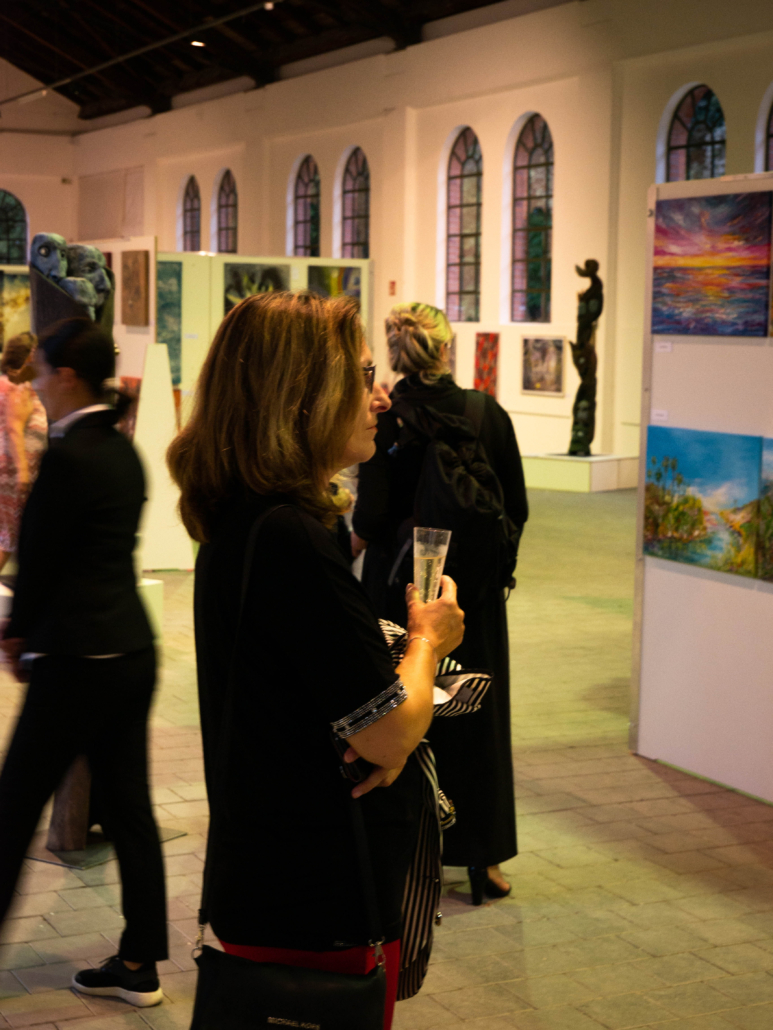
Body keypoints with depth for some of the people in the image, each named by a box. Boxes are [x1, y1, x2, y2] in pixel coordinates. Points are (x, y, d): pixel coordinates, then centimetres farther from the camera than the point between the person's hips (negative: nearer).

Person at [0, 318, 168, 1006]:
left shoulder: (68, 455, -17)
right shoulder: (123, 451, 10)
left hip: (78, 659, -9)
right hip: (132, 647, 9)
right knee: (128, 807, 12)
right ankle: (139, 965, 20)